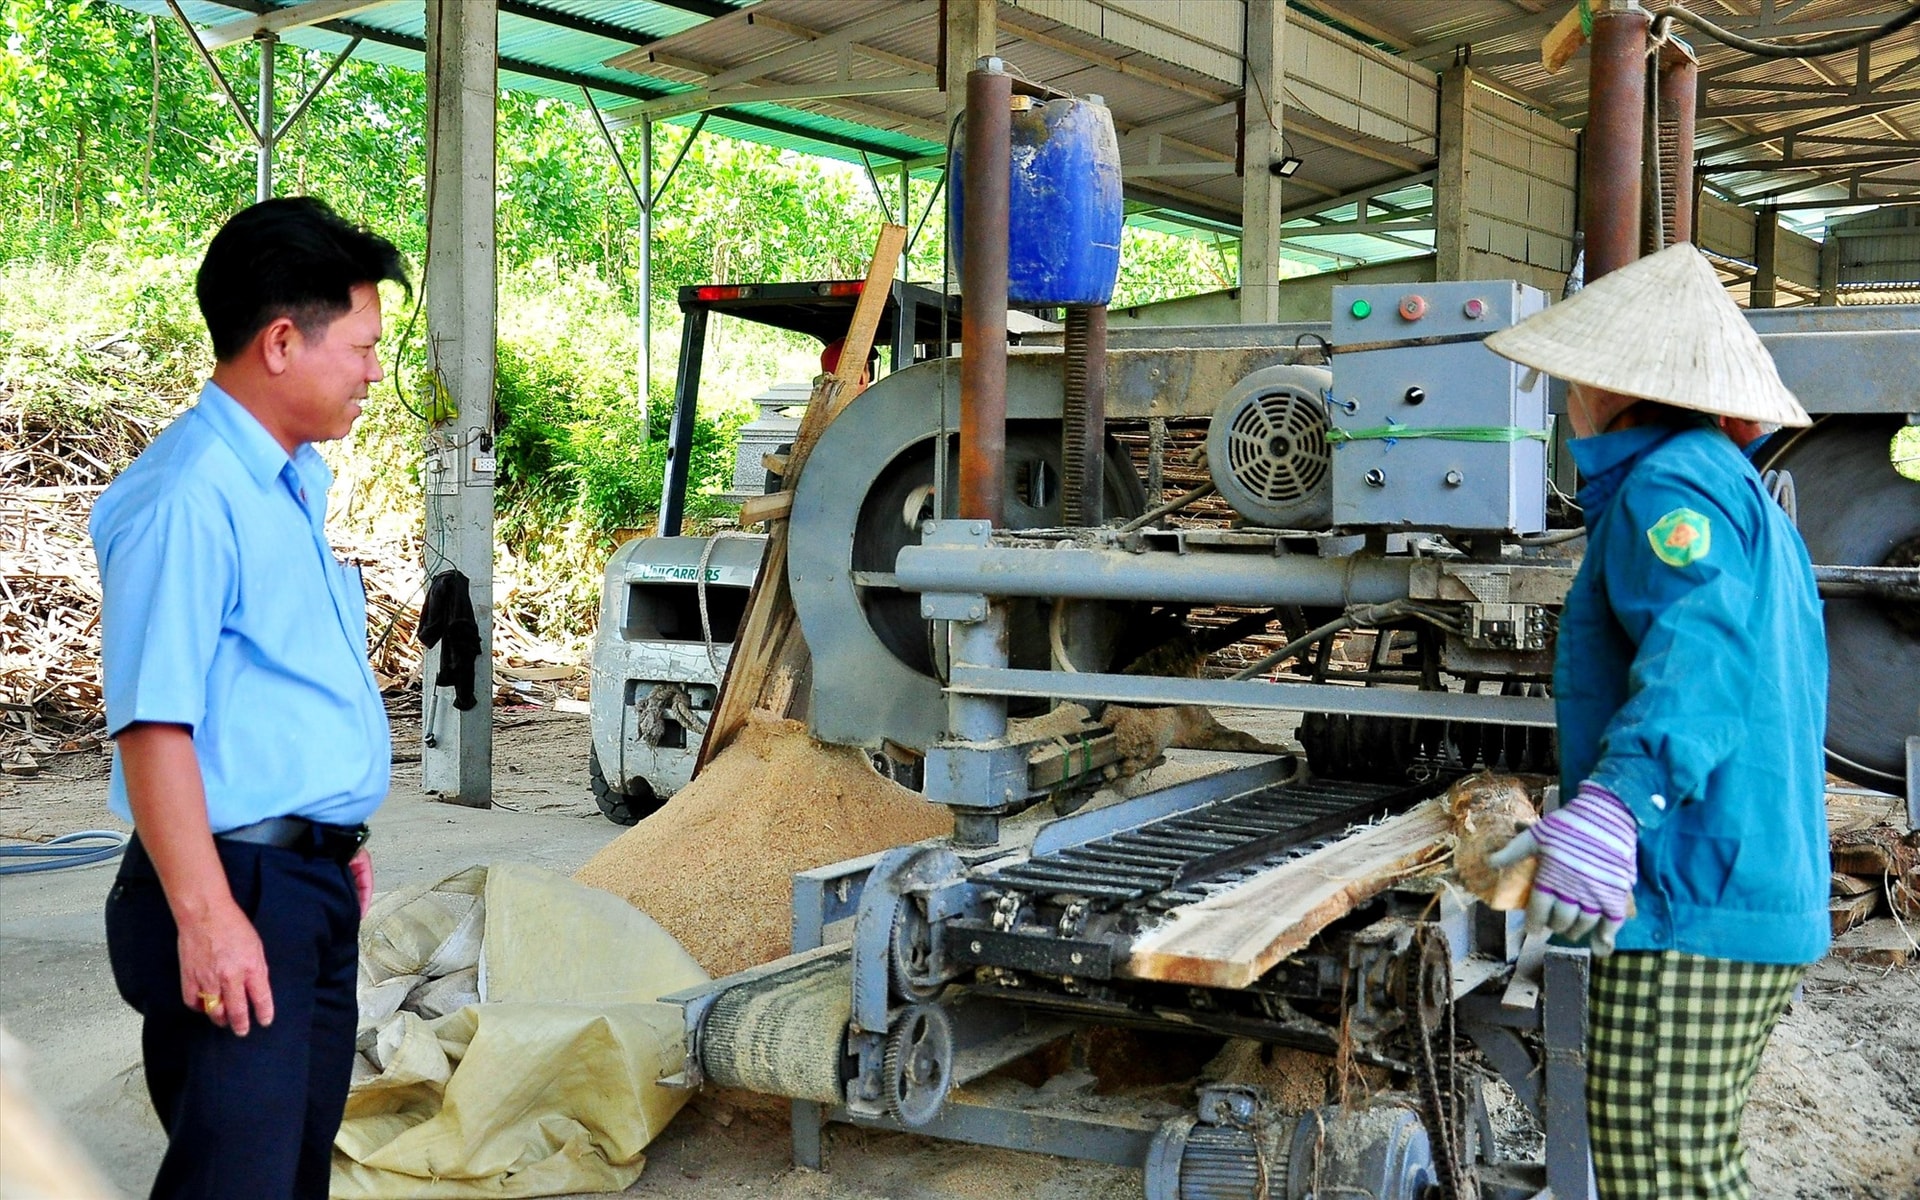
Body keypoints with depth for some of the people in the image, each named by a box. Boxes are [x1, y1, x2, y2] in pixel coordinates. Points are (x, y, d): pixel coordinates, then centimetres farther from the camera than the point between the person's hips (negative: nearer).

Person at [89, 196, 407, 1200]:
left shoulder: (291, 483, 12)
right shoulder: (188, 498, -18)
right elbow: (153, 723, -22)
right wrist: (205, 917, -24)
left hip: (313, 882, 9)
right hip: (240, 891, -9)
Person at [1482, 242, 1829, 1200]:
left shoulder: (1669, 483, -11)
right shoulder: (1739, 487, 22)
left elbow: (1701, 645, -30)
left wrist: (1617, 798, -46)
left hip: (1690, 905, -11)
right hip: (1768, 900, 11)